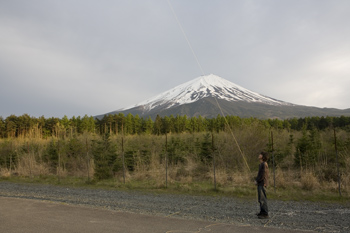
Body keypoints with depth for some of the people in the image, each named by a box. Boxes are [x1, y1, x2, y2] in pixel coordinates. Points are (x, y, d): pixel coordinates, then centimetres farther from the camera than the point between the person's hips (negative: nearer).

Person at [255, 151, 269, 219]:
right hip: (260, 183, 10)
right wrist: (256, 180, 7)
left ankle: (265, 214, -3)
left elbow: (263, 175, -21)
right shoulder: (261, 164, 14)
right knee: (260, 199, 14)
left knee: (262, 199, -8)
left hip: (262, 184, -10)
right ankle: (262, 212, 22)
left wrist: (257, 181, -11)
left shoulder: (264, 164, -16)